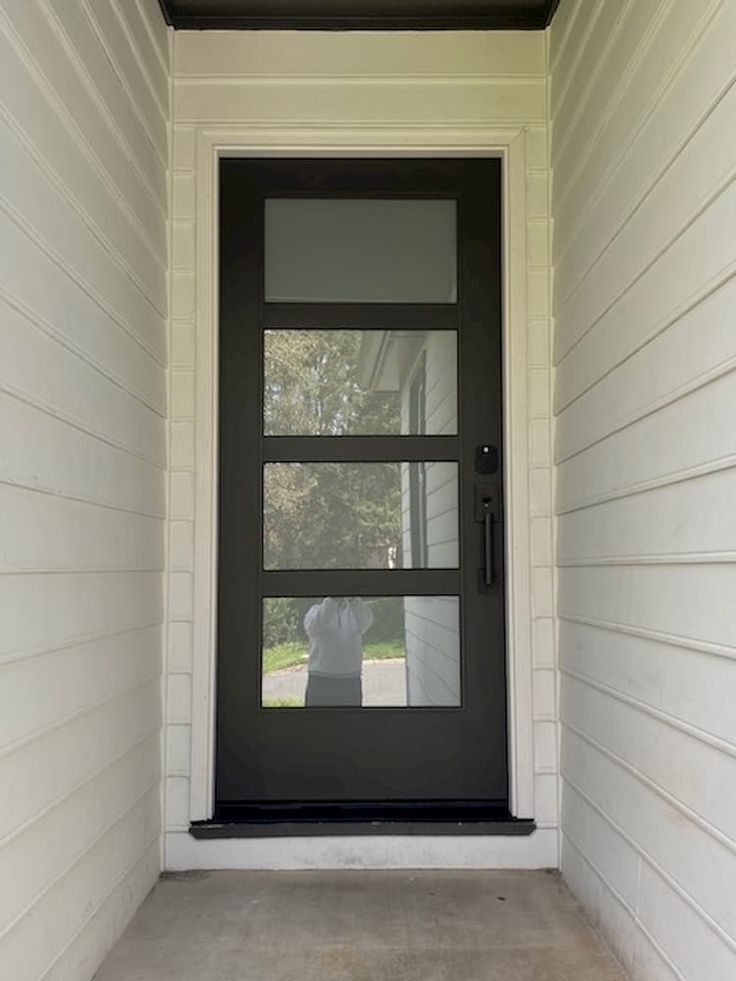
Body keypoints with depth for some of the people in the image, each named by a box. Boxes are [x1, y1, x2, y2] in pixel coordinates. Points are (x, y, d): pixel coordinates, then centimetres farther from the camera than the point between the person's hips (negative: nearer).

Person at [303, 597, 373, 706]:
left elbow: (364, 622, -19)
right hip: (320, 680, -2)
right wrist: (331, 600, -38)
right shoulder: (316, 611, 1)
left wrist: (353, 600, -39)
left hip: (350, 682, 2)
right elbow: (314, 626, -23)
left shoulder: (355, 611, 5)